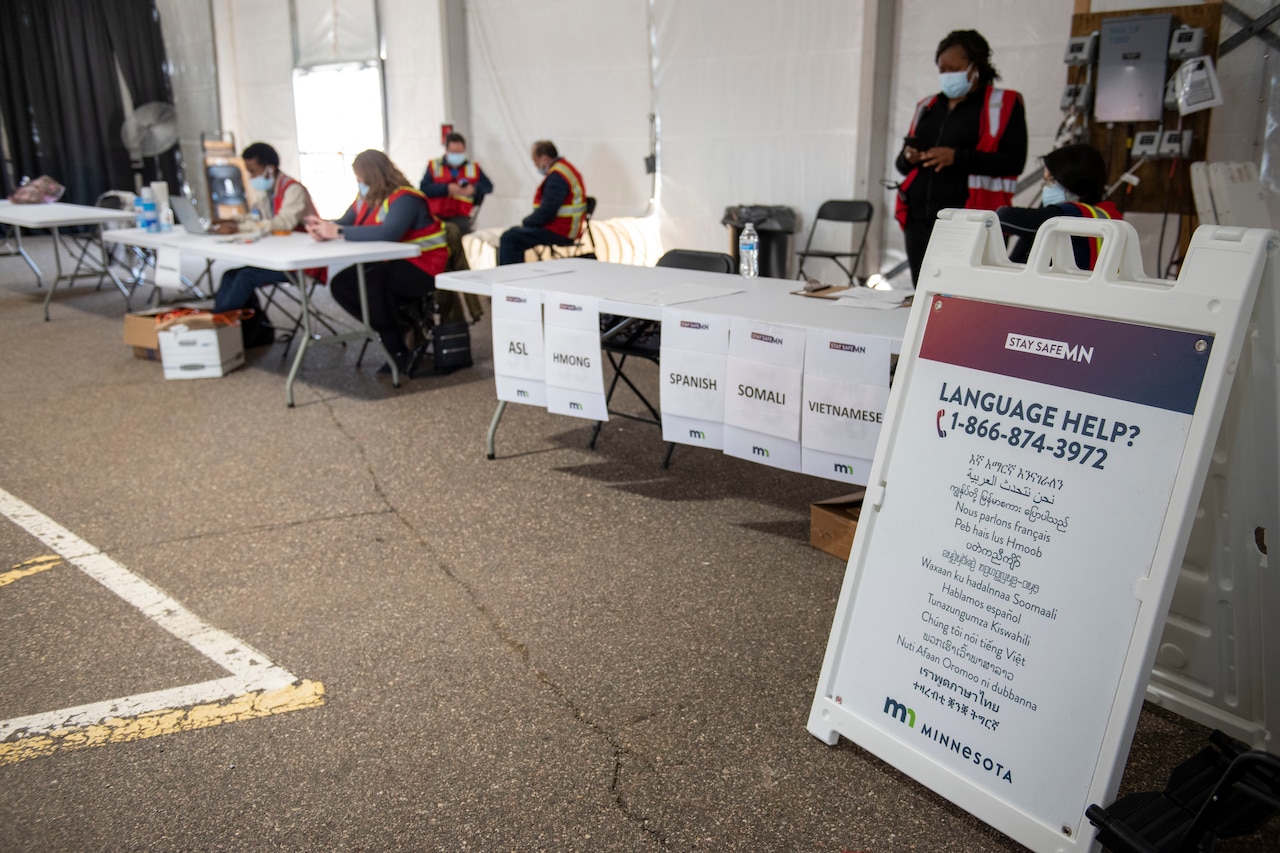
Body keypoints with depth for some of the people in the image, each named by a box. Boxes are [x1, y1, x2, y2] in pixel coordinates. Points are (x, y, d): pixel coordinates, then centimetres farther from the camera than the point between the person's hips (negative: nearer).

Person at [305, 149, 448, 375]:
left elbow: (388, 232, -38)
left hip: (422, 267, -9)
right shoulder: (367, 198, 7)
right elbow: (342, 224, 9)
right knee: (341, 283, -3)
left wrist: (338, 233, -35)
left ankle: (398, 350, -17)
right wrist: (322, 227, -16)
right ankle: (394, 329, 1)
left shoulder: (405, 199, -21)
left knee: (372, 282, -33)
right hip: (391, 265, 9)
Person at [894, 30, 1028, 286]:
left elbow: (1015, 161, -8)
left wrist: (958, 158, -17)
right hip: (919, 219, 5)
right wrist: (908, 158, -2)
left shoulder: (1003, 104, 4)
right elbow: (902, 164, 22)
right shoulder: (928, 106, 19)